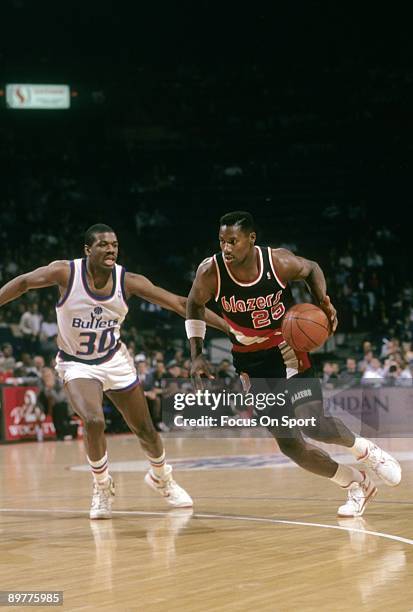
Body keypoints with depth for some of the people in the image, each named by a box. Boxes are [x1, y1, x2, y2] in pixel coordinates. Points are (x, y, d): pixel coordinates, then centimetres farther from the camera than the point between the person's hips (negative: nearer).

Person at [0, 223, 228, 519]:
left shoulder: (128, 281, -18)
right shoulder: (66, 272, -23)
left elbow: (179, 303, -17)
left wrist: (230, 327, -21)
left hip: (115, 359, 3)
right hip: (77, 364, -3)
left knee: (146, 430, 11)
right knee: (94, 422, -27)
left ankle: (161, 478, 43)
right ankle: (102, 487, -1)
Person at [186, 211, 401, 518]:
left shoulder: (279, 262, -20)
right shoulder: (211, 272, -18)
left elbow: (311, 269, 3)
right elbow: (195, 305, 3)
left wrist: (323, 300, -15)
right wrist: (197, 356, -4)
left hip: (287, 348, -2)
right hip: (251, 360, 2)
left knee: (313, 423, -21)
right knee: (289, 443, -2)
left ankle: (366, 449, 10)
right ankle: (357, 484, 17)